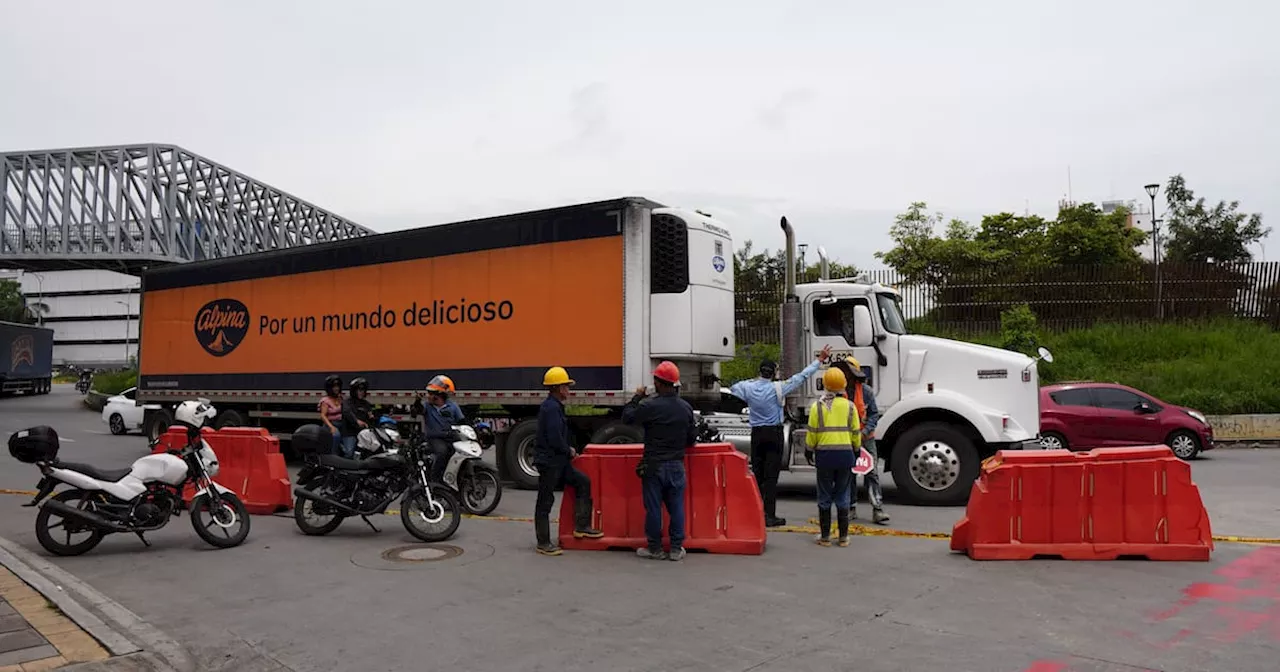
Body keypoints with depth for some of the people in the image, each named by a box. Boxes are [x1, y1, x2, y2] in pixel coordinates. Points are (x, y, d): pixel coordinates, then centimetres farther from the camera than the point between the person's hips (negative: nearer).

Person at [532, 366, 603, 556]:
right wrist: (569, 451, -9)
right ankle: (543, 543, 9)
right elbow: (555, 439, -24)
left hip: (558, 460, 10)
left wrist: (568, 450, 8)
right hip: (548, 461, -10)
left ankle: (581, 527, 13)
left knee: (582, 482, 9)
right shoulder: (551, 408, -19)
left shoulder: (554, 406, 13)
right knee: (545, 501, 0)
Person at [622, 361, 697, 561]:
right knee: (676, 507, 10)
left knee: (653, 507, 6)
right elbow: (692, 438, 8)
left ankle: (655, 548, 13)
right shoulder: (686, 407, 1)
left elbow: (627, 417, -1)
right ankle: (676, 549, 14)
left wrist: (637, 397, 10)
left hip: (653, 465, -4)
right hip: (677, 465, 4)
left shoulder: (649, 407, -15)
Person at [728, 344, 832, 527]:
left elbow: (733, 387, 19)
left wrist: (755, 380, 18)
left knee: (757, 474, 10)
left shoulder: (749, 388, -2)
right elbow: (802, 377, -8)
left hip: (757, 433, 4)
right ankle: (769, 516, -2)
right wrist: (820, 360, -1)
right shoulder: (778, 388, -11)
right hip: (774, 433, -4)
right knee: (771, 476, -3)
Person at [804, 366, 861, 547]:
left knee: (825, 498, 8)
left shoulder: (817, 406, -4)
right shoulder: (850, 406, 0)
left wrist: (811, 447, 15)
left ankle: (825, 536, 12)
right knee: (842, 497, 10)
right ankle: (844, 537, 14)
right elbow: (856, 434, 4)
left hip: (824, 455, -1)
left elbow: (811, 436, -3)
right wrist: (855, 449, 21)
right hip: (845, 454, 1)